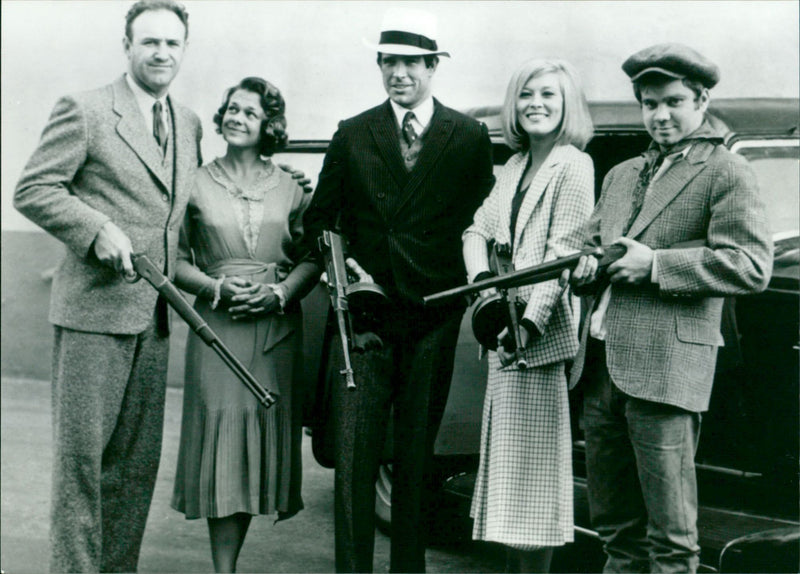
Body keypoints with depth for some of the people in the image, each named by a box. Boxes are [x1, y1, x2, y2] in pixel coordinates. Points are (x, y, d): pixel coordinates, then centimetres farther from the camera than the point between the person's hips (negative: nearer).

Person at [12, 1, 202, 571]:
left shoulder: (190, 124, 15)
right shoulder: (84, 111, -4)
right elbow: (32, 190, -7)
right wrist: (98, 228, -18)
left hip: (154, 315, 6)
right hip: (93, 309, -6)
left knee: (139, 460, 11)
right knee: (81, 453, -2)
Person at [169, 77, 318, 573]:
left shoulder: (289, 189, 9)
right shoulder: (198, 185, 6)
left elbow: (311, 259, 9)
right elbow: (175, 259, 5)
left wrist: (280, 292, -8)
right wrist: (217, 287, -11)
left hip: (277, 327, 2)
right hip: (216, 326, -1)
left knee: (264, 430, 1)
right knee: (220, 426, -8)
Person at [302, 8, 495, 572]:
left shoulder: (470, 136, 5)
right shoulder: (352, 135, 8)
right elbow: (318, 219, 12)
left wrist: (471, 283, -4)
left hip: (433, 315, 0)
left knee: (417, 453, 9)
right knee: (354, 451, -3)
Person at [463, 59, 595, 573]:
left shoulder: (573, 165, -8)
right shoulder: (515, 166, 16)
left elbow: (564, 255, -16)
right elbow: (478, 231, 13)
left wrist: (530, 323, -24)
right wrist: (483, 280, -7)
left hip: (541, 336, -8)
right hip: (505, 335, 8)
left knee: (532, 464, -4)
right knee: (508, 460, 15)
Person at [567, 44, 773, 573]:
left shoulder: (727, 174, -1)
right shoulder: (623, 175, 22)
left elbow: (751, 267, -11)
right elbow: (590, 244, 25)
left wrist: (654, 264, -15)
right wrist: (588, 267, 1)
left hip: (665, 368, -7)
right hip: (601, 365, 7)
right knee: (615, 526, 15)